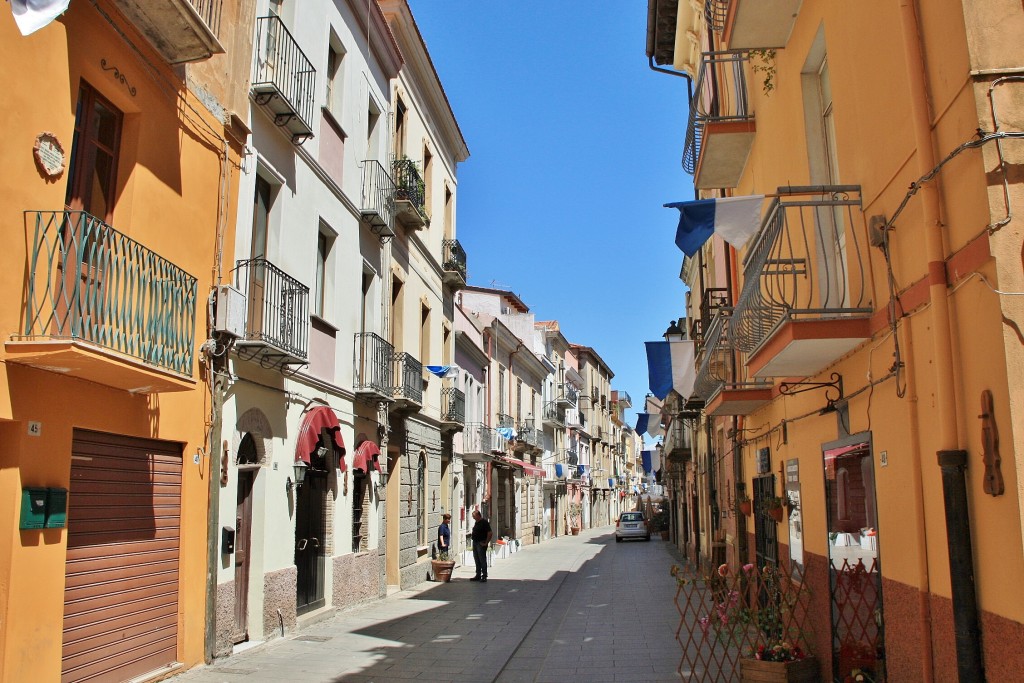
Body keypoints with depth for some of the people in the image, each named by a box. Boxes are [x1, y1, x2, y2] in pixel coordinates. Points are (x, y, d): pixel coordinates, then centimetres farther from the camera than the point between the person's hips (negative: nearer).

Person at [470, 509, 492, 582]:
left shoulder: (484, 522, -14)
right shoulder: (476, 522, 13)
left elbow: (490, 533, -19)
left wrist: (486, 543, -17)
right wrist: (474, 542, 15)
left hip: (481, 544, -9)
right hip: (475, 543, 9)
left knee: (482, 560, -6)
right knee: (477, 560, 13)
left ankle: (484, 577, -2)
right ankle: (478, 575, 20)